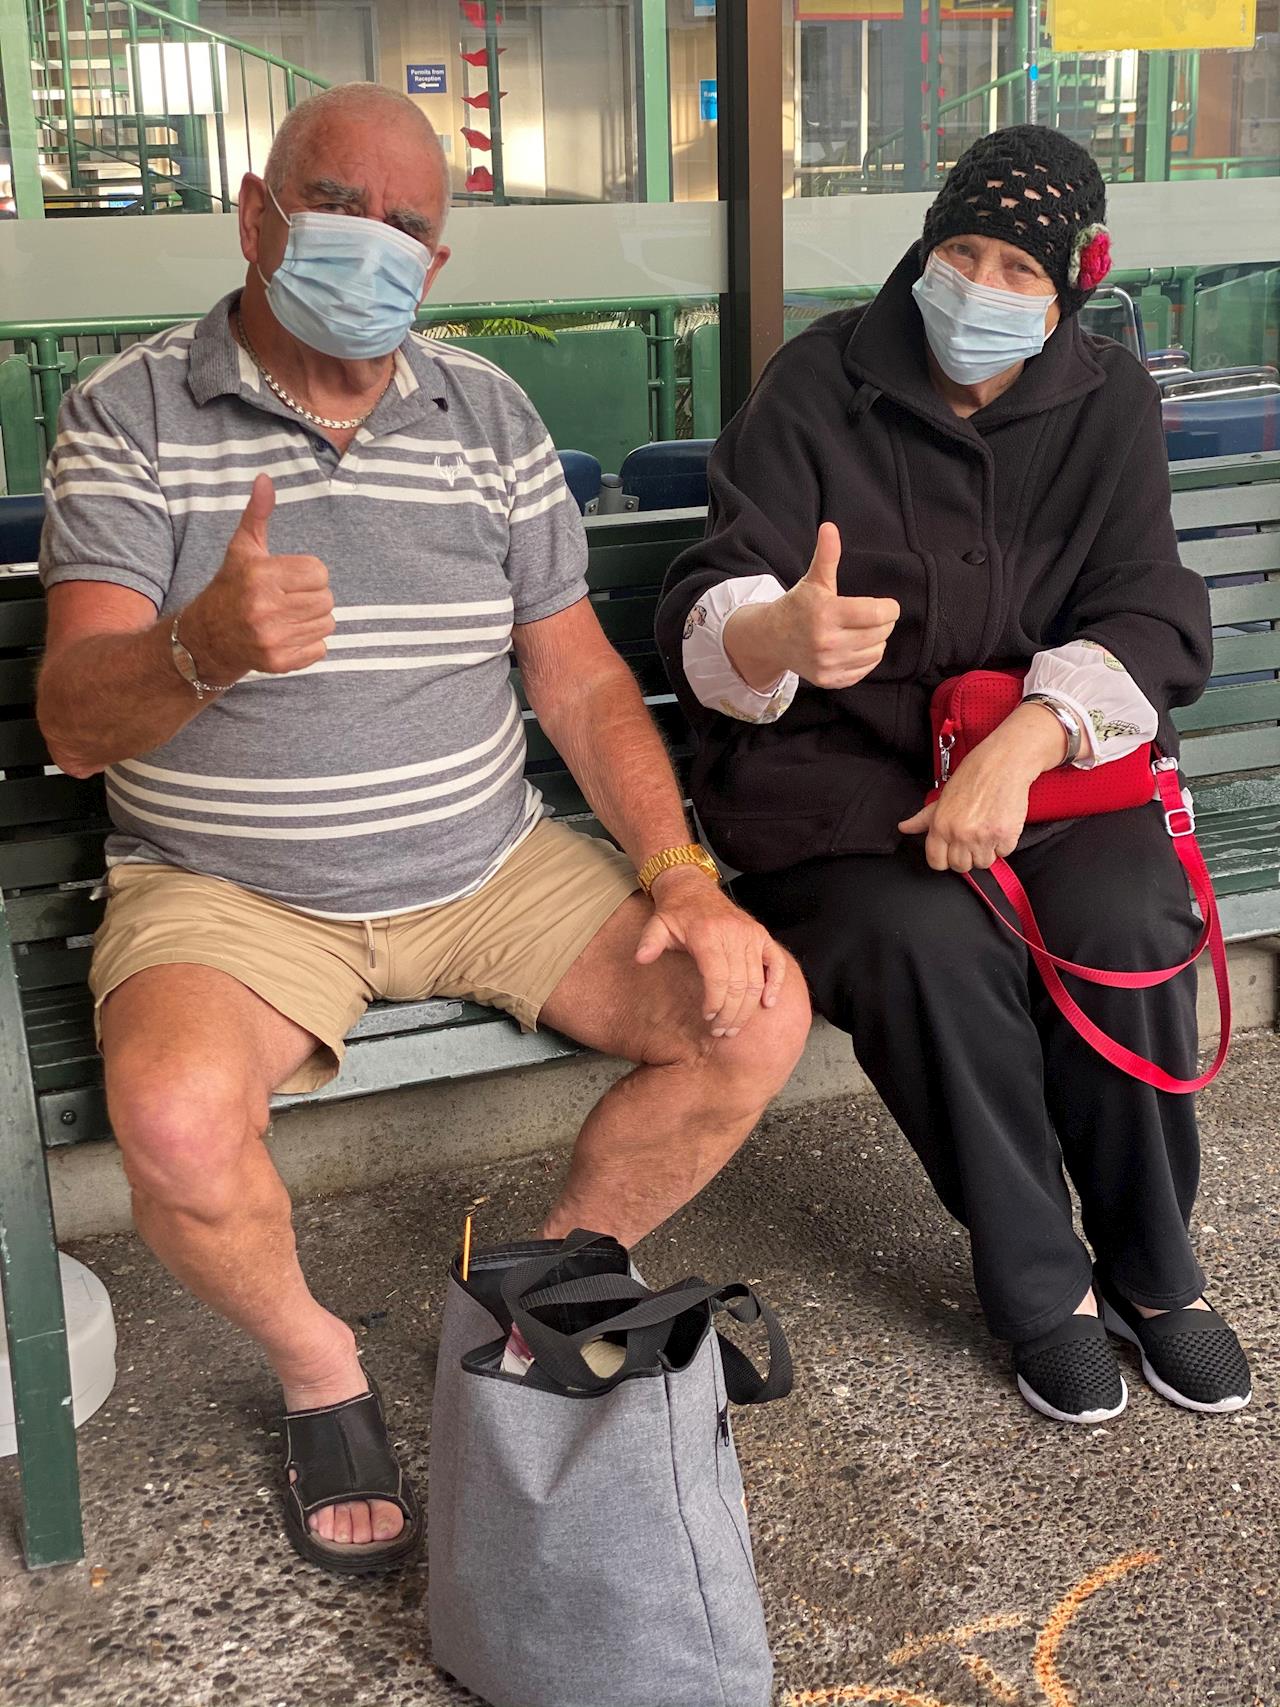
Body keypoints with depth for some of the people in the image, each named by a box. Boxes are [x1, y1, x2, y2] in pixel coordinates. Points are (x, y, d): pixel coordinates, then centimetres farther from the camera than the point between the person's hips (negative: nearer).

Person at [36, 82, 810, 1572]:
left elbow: (580, 677, 6)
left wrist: (681, 876, -9)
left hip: (490, 866, 4)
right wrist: (203, 647, -39)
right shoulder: (129, 414, -6)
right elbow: (73, 720, -16)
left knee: (757, 1012, -13)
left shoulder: (487, 414, 6)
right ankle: (316, 1365, 1)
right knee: (176, 1118, -33)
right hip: (227, 891, -3)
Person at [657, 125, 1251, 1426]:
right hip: (834, 773, -2)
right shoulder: (818, 387, -4)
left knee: (1121, 924, -27)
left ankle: (1152, 1268, -3)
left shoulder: (1105, 404, 4)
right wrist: (780, 639, -37)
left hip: (1047, 754, 2)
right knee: (929, 944, -31)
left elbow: (1152, 625, -5)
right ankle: (1042, 1283, -9)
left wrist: (1020, 744, -24)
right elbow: (702, 620, -11)